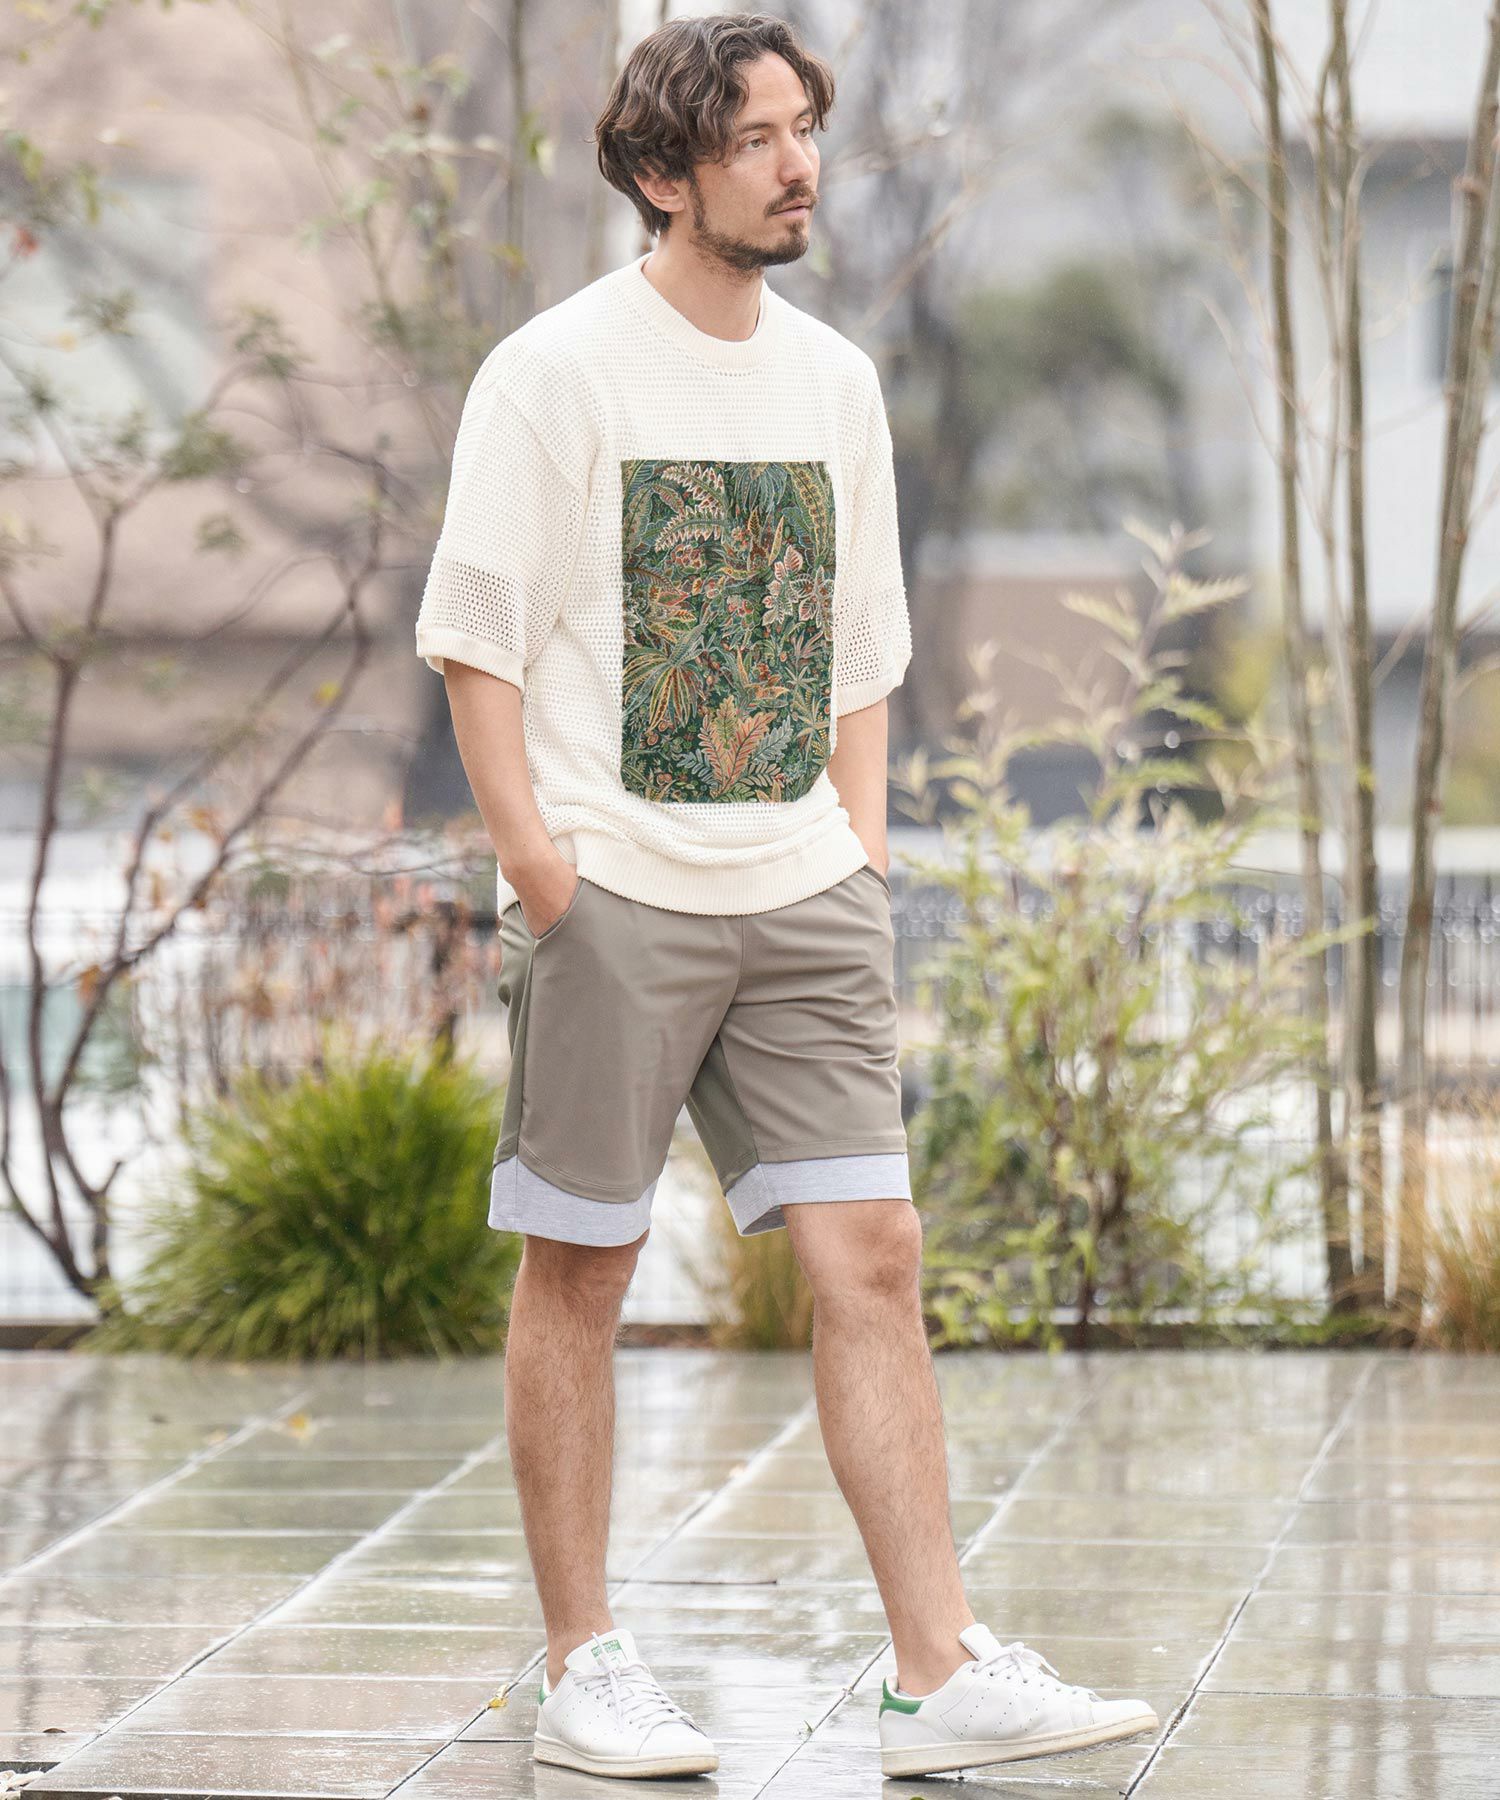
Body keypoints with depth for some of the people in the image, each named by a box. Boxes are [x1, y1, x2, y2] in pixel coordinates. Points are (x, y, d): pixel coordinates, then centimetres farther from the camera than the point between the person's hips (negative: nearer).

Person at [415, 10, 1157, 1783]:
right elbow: (474, 633, -5)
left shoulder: (835, 379, 13)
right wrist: (534, 862, -12)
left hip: (801, 900, 5)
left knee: (872, 1259, -3)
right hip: (612, 894, -5)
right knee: (578, 1271, 3)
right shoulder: (557, 370, -4)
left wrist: (860, 846, 10)